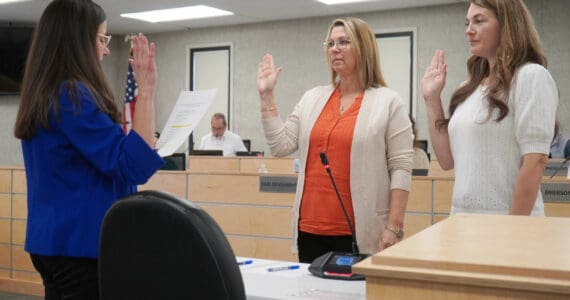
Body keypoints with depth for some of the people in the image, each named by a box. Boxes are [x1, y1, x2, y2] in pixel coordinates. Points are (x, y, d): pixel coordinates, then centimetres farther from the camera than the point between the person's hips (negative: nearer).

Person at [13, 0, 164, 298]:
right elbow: (133, 166, -24)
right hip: (81, 244, -10)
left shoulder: (41, 97, 10)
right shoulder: (72, 95, -19)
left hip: (52, 240, 10)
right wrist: (146, 91, -24)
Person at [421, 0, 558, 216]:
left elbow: (535, 161, -14)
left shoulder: (531, 76, -8)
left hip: (504, 220, -6)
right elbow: (448, 160, 8)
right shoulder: (470, 88, 10)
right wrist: (432, 100, 5)